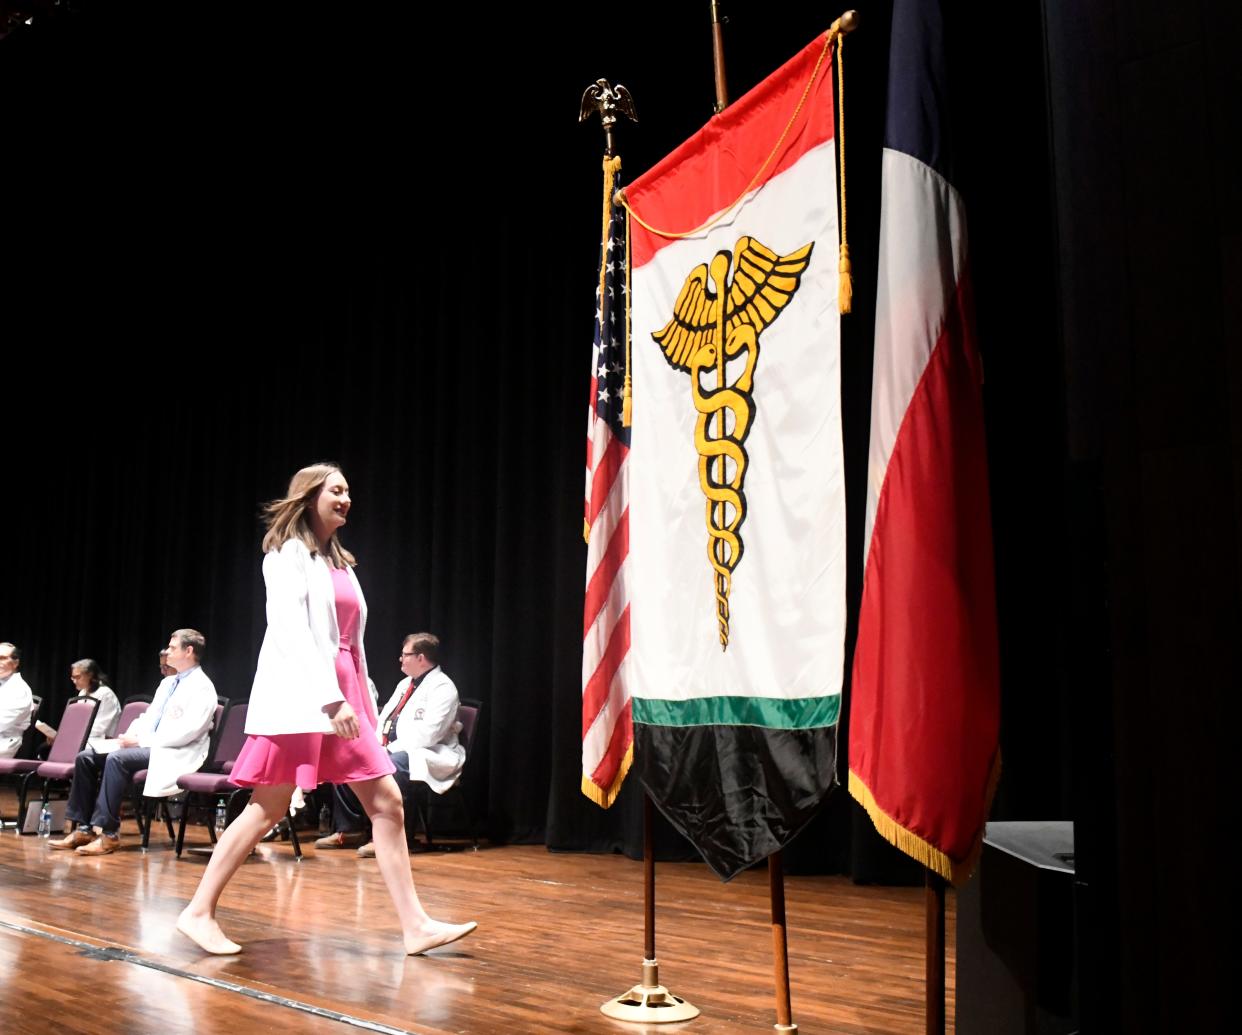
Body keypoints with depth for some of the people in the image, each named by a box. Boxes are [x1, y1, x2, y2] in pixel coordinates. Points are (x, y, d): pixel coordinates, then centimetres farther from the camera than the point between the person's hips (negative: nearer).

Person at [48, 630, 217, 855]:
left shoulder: (202, 688, -8)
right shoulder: (167, 683, 22)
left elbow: (187, 731, -18)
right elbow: (148, 716, 23)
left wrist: (141, 741, -18)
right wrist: (129, 737, 1)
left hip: (175, 754, -9)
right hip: (146, 746, 9)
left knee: (117, 758, -32)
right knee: (86, 757, -5)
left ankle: (108, 833, -28)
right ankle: (83, 828, -6)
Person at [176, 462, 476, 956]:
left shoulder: (339, 561, 20)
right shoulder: (288, 553, -3)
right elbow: (291, 630, -15)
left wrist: (361, 701, 12)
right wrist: (330, 698, -22)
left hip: (342, 695, 8)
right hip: (298, 695, -8)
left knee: (386, 804, 0)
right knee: (267, 809, -4)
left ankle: (415, 925, 1)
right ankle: (199, 912, 11)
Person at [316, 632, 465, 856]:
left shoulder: (442, 687, -13)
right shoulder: (405, 684, 17)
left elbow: (427, 734, -23)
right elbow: (384, 718, 19)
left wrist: (391, 749, -20)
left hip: (428, 755, -10)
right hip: (391, 751, 10)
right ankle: (348, 829, 4)